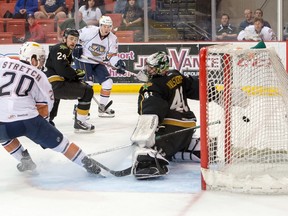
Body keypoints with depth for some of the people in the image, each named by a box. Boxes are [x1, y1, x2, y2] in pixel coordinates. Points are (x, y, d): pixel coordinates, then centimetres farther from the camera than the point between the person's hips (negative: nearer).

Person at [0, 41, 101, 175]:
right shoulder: (39, 76, 16)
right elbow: (44, 108, 18)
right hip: (28, 119, 0)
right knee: (59, 142, 16)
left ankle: (25, 161, 27)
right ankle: (88, 164, 17)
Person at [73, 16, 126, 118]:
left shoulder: (113, 39, -7)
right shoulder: (89, 31, -20)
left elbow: (112, 55, -5)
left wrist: (118, 63, -22)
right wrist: (76, 46, -18)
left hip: (97, 63, 6)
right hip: (83, 61, -6)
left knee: (108, 82, -1)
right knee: (88, 83, -21)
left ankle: (102, 108, 16)